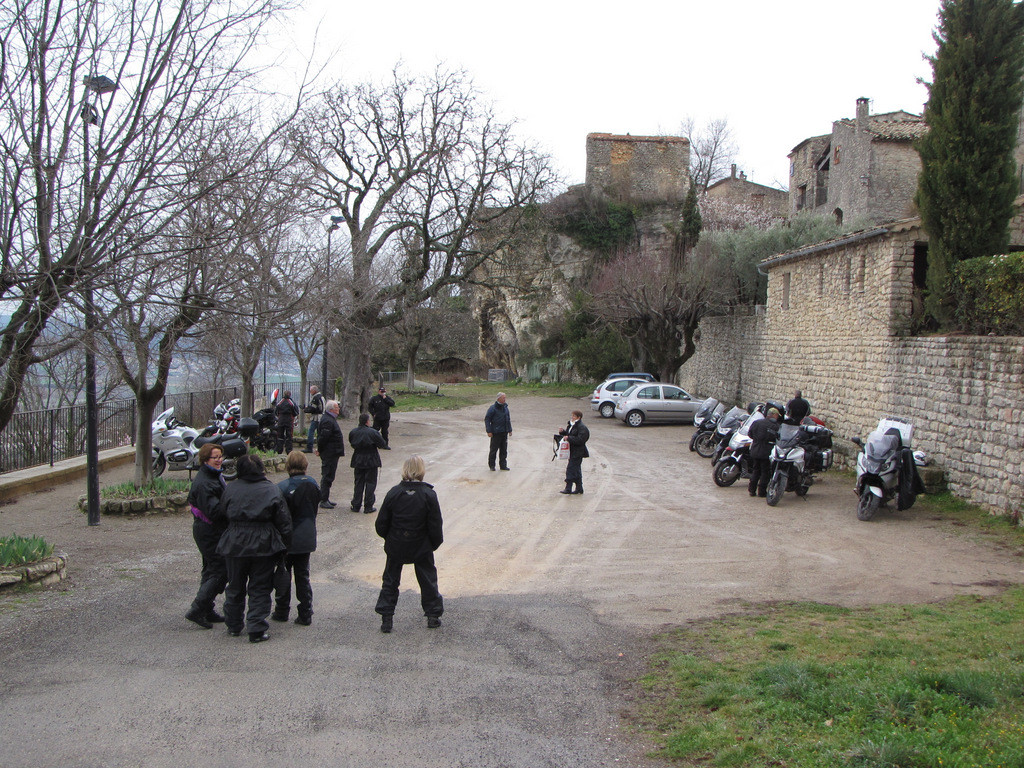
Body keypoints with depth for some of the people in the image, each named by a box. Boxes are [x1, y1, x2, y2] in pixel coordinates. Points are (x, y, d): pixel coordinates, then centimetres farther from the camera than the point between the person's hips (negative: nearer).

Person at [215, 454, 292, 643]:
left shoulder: (231, 489, -2)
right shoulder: (272, 491, -6)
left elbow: (223, 514, 10)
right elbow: (284, 522, -4)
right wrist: (285, 544, 5)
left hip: (235, 545, 2)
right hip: (263, 547, -2)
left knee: (235, 587, 17)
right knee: (260, 589, 5)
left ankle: (233, 626, 28)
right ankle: (257, 630, 3)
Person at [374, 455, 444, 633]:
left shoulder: (393, 493, -12)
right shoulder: (428, 495, -15)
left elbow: (381, 524, -5)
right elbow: (435, 526, -11)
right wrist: (435, 543, 7)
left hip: (396, 547, 1)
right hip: (421, 548, -1)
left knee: (390, 580, 14)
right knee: (428, 580, 16)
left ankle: (386, 618, 12)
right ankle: (433, 615, 22)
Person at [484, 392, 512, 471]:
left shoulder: (505, 407, 11)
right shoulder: (493, 408, -9)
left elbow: (508, 419, 22)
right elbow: (487, 419, -8)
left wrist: (509, 430, 19)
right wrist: (489, 431, -13)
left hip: (504, 432, 6)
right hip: (496, 432, -6)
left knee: (504, 449, 8)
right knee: (494, 449, 0)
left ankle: (503, 465, 16)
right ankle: (491, 465, 10)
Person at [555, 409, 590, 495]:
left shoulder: (582, 428, -14)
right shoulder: (571, 425, 16)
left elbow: (580, 440, -23)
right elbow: (568, 435, 23)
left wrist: (568, 438, -23)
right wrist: (563, 432, 3)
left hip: (577, 452, -10)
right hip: (572, 452, 10)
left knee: (571, 468, -11)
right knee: (576, 470, 13)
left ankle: (568, 488, -8)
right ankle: (579, 488, 20)